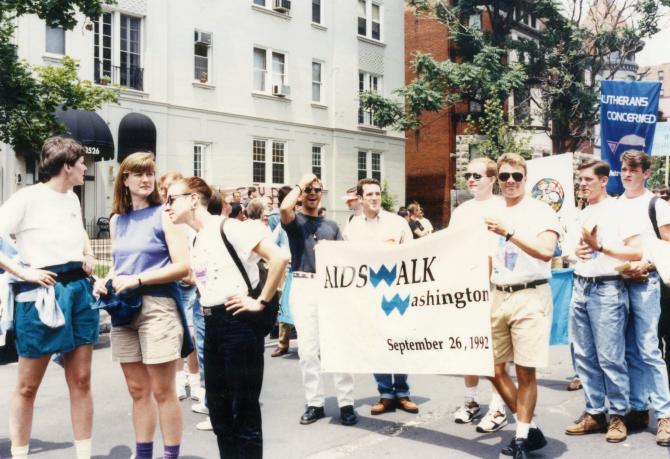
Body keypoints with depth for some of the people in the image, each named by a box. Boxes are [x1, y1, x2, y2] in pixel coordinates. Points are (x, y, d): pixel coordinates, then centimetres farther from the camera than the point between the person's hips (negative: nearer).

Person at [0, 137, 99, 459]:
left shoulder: (73, 199, 12)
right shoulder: (28, 197, -10)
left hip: (79, 290, 6)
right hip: (41, 294, -6)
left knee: (81, 380, 7)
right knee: (28, 385, 6)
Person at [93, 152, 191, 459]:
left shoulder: (164, 215, -4)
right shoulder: (116, 221, 13)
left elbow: (183, 266, -11)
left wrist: (138, 279, -16)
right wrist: (106, 282, 2)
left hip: (158, 307, -5)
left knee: (162, 391, 0)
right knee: (138, 391, 12)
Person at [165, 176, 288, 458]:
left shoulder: (227, 227, -11)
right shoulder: (196, 240, 14)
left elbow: (279, 258, -20)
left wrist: (261, 302, -16)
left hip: (239, 322, -8)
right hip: (212, 326, 9)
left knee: (244, 411, 0)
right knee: (218, 409, 14)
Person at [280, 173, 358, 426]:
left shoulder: (331, 225, 20)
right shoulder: (295, 221, 8)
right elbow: (284, 208, -17)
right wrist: (300, 184, -4)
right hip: (304, 286, -2)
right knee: (308, 348, 2)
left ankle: (346, 403, 4)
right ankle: (314, 403, 11)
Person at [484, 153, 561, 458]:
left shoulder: (540, 211, -5)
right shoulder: (495, 215, 14)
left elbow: (546, 251, -21)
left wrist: (509, 233, -26)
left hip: (529, 296, -7)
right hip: (498, 297, 7)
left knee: (525, 372, -2)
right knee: (494, 368, 8)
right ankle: (530, 429, 23)